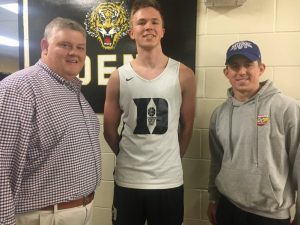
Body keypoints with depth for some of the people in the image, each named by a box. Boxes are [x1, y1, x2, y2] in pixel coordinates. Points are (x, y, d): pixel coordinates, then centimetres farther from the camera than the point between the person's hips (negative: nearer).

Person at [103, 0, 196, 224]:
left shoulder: (184, 75, -5)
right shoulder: (118, 77, -4)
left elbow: (187, 126, 3)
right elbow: (110, 129, 5)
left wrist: (170, 159, 8)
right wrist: (129, 157, 8)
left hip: (169, 180, 0)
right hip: (128, 180, 1)